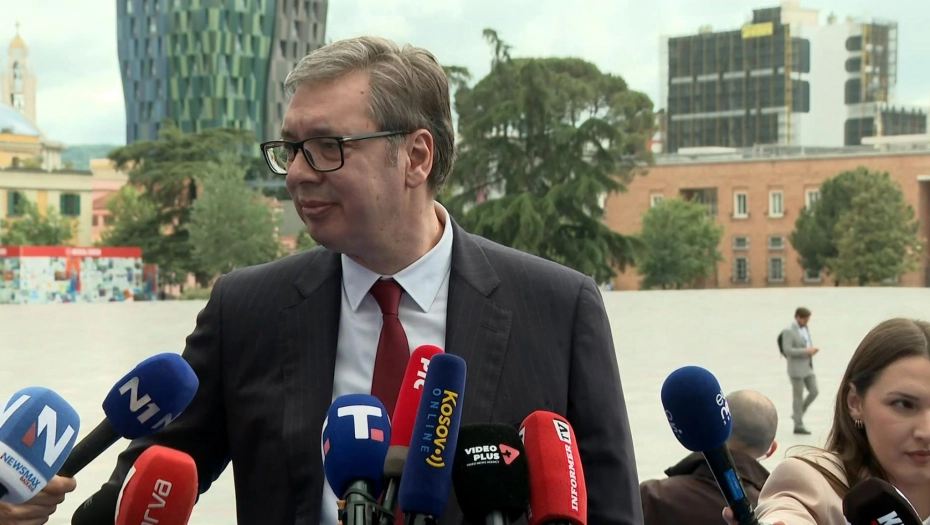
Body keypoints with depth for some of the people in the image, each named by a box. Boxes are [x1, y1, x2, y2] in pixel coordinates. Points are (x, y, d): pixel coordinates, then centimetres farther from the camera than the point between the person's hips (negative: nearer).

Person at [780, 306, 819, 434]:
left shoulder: (806, 329, 12)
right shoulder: (789, 331, -13)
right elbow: (787, 350, -20)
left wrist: (812, 350, 0)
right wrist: (806, 351, -23)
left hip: (808, 367, 8)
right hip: (796, 369, -8)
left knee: (814, 391, 2)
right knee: (798, 396, -1)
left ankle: (797, 414, 21)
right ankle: (798, 425, 7)